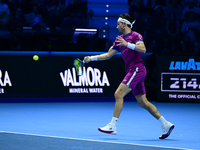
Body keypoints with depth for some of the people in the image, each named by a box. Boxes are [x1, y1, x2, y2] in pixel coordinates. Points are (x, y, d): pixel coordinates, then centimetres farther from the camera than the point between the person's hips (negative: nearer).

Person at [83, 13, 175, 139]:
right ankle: (166, 124, 11)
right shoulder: (120, 39, 20)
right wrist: (92, 58, 17)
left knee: (119, 94, -16)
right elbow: (108, 55, 23)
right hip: (132, 71, 9)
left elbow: (143, 49, -21)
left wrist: (127, 44, -25)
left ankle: (113, 126, -16)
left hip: (137, 69, -9)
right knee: (143, 102, 7)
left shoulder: (135, 35, -4)